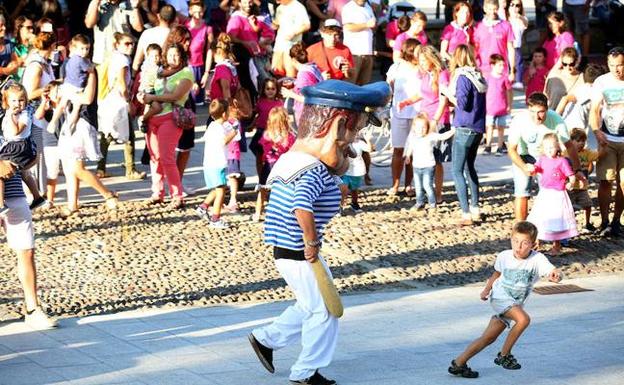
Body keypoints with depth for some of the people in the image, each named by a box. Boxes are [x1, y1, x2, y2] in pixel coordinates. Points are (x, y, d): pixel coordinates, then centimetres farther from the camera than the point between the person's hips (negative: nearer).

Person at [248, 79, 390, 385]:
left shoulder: (297, 159, 7)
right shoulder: (314, 172, -24)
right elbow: (301, 207, -40)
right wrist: (312, 242, -30)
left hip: (288, 251, 10)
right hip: (299, 254, -10)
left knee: (310, 306, 25)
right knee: (324, 311, 4)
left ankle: (265, 339, 31)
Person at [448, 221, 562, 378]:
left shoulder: (537, 259, -17)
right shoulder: (504, 256, -11)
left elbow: (554, 272, -34)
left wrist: (556, 275, -56)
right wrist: (487, 289, 2)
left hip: (515, 304, 2)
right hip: (500, 296, -2)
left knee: (489, 338, 0)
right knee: (523, 319, -27)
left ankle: (458, 363, 12)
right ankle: (504, 355, -11)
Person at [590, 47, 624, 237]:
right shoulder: (601, 82, -2)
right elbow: (594, 110, -5)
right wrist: (597, 132, -21)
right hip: (607, 140, -1)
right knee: (605, 181, -5)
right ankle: (604, 222, 2)